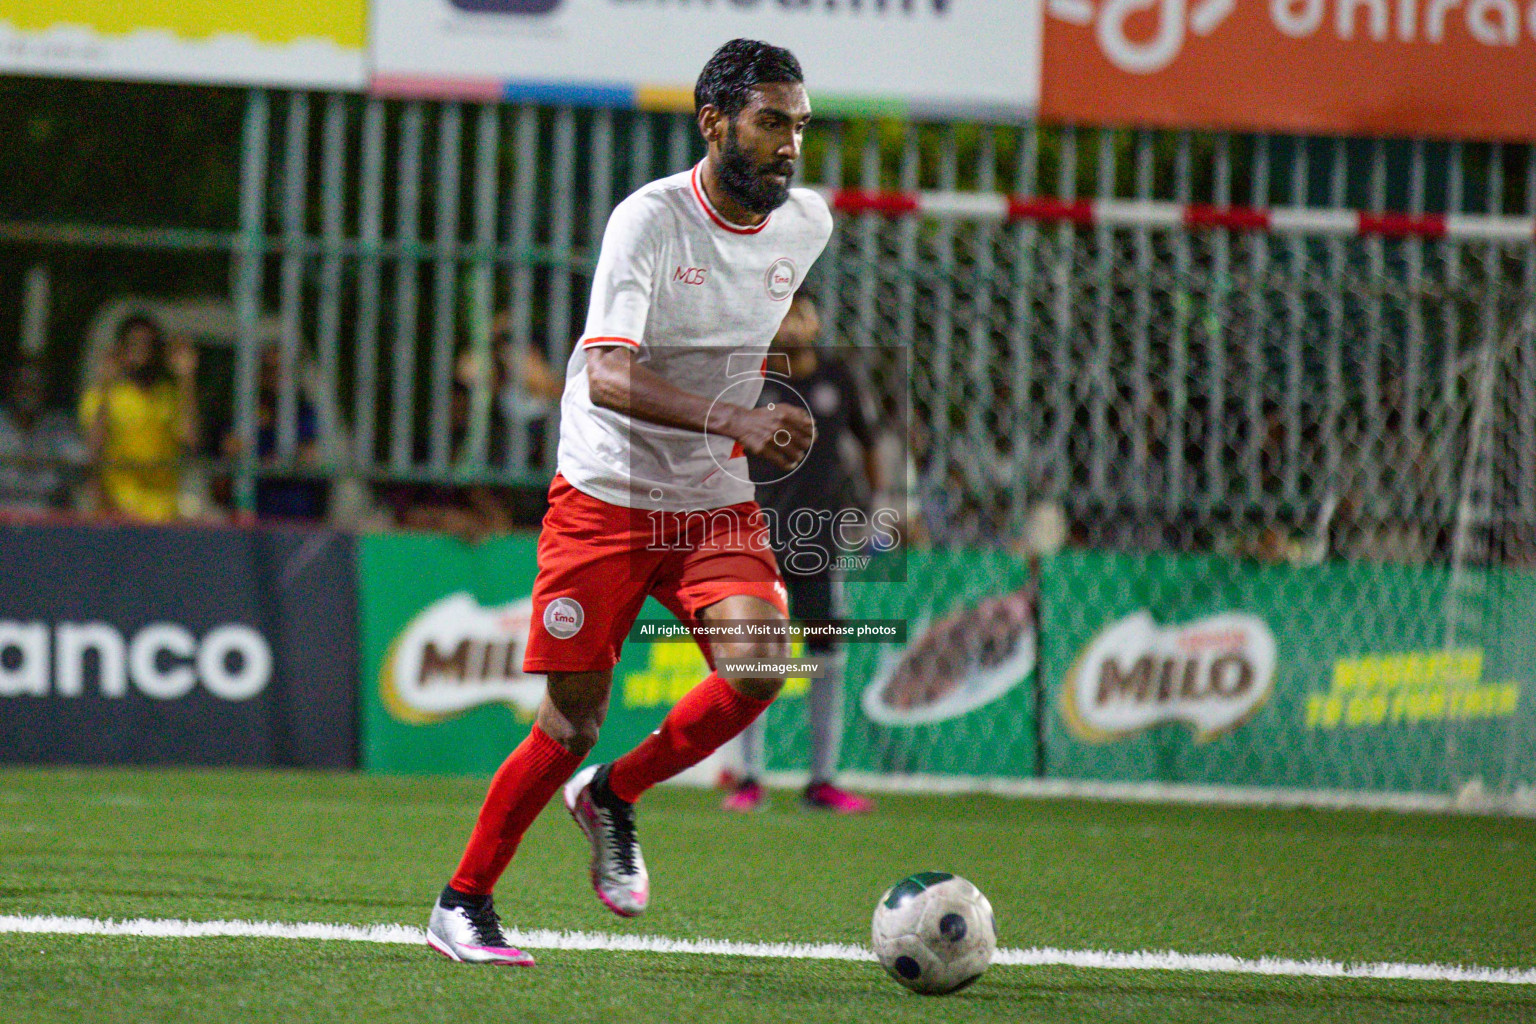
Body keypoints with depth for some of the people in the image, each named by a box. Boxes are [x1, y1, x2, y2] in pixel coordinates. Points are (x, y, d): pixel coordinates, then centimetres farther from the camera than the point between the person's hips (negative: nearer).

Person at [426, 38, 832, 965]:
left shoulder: (807, 223, 1)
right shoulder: (650, 220, -17)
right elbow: (608, 375, -30)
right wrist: (733, 419, -41)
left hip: (718, 506, 4)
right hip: (606, 498, -4)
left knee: (759, 667, -20)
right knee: (572, 724, -3)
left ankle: (615, 796, 6)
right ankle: (464, 902, 16)